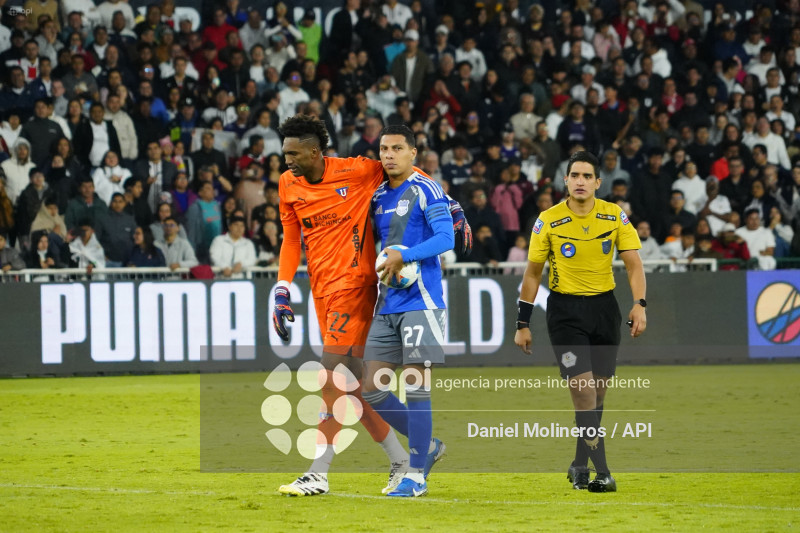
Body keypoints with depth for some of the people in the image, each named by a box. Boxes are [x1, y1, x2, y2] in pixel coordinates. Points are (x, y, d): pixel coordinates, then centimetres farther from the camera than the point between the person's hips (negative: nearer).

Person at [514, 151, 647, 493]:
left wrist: (639, 305, -18)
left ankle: (579, 466, 23)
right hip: (565, 310, -3)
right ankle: (601, 472, -16)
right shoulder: (548, 221, -5)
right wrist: (522, 324, 3)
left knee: (597, 391, 7)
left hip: (604, 307, 3)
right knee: (582, 389, -15)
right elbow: (533, 273, 4)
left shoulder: (615, 217, -1)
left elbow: (633, 263, -2)